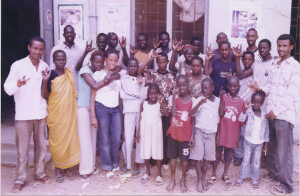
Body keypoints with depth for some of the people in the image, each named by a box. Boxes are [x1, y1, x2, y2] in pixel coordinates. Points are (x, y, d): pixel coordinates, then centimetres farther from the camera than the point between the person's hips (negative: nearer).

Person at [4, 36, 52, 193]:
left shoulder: (45, 67, 7)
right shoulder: (18, 65, -5)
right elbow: (8, 88, -10)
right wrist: (18, 84, -30)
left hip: (41, 113, 4)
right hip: (23, 114, -4)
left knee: (41, 146, 13)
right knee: (22, 149, 3)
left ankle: (39, 173, 29)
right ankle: (20, 179, 17)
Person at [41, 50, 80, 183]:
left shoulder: (70, 74, 6)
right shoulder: (50, 75, -6)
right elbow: (44, 96, -11)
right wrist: (45, 81, -25)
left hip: (69, 113, 4)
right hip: (55, 114, -3)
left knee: (70, 139, 8)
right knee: (57, 141, 5)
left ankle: (68, 168, 24)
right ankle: (58, 169, 22)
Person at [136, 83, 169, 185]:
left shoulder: (160, 104, -4)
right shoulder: (143, 104, 2)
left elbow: (167, 114, -18)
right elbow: (141, 119, 5)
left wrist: (162, 104, -26)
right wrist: (138, 132, 5)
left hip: (156, 131, -2)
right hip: (145, 131, 2)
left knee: (157, 151, 3)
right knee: (146, 151, 10)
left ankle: (159, 174, 16)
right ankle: (147, 172, 27)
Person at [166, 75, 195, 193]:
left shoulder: (192, 100, -5)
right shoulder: (173, 98, -5)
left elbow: (193, 119, -1)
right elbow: (174, 114, -20)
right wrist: (174, 97, -20)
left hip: (186, 134, -1)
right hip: (173, 132, 1)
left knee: (185, 158, 10)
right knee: (173, 157, 13)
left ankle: (183, 181, 29)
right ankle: (172, 180, 30)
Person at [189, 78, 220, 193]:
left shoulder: (218, 100, 3)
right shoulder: (200, 99, -7)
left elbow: (219, 118, 10)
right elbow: (191, 114, -21)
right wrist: (200, 103, -35)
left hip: (211, 133, 3)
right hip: (199, 132, -3)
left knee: (208, 157, 10)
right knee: (198, 157, 3)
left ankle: (203, 178, 27)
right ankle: (199, 180, 17)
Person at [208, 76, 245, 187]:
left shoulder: (241, 102, 1)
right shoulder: (223, 97, -6)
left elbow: (241, 122, 5)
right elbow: (221, 113, -18)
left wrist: (238, 137, 6)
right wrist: (221, 99, -26)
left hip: (233, 135, 2)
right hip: (222, 133, -2)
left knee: (229, 156, 14)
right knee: (217, 154, 9)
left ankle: (225, 175, 32)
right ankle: (214, 175, 24)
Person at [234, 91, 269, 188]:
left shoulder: (264, 113, -1)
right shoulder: (248, 111, -9)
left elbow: (266, 128, 5)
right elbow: (241, 119, -26)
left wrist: (266, 142, 6)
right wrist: (245, 109, -42)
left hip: (259, 142, 2)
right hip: (248, 141, -2)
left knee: (256, 161, 12)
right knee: (246, 160, 9)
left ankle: (254, 178, 25)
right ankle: (242, 177, 21)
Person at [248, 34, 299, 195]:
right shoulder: (274, 64, 14)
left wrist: (276, 110, -16)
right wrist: (259, 89, -5)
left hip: (284, 114, -6)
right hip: (271, 112, 6)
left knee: (284, 151, 0)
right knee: (272, 147, 16)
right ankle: (274, 173, 35)